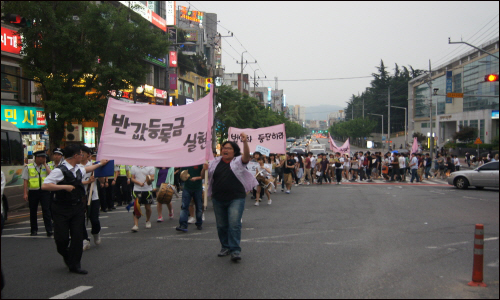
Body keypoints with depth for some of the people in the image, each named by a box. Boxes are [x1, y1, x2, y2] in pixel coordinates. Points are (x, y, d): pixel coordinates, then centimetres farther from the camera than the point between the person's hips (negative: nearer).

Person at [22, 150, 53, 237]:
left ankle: (49, 230, -6)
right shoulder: (28, 167, 4)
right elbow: (25, 181, 1)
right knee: (33, 211, 8)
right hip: (33, 191, 0)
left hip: (44, 191, 0)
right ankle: (34, 230, 21)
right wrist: (25, 193, -5)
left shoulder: (46, 167, 10)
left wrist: (45, 164, -4)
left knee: (46, 210, -6)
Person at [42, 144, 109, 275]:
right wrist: (64, 186, -26)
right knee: (62, 237, -3)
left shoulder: (78, 168, 8)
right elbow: (45, 186, -25)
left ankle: (74, 265, 10)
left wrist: (100, 164, 45)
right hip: (62, 209, -7)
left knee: (78, 236, 1)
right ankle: (66, 255, 29)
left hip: (77, 206, 7)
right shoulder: (60, 171, -18)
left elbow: (86, 169, 33)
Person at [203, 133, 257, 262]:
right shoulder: (215, 162, 10)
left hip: (236, 199, -4)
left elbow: (247, 156, -22)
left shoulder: (238, 161, -1)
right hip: (218, 199, 4)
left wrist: (245, 142, -37)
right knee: (221, 225, 12)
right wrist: (204, 169, -11)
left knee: (234, 224, -12)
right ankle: (225, 247, 27)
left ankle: (235, 250, -8)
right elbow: (203, 176, 13)